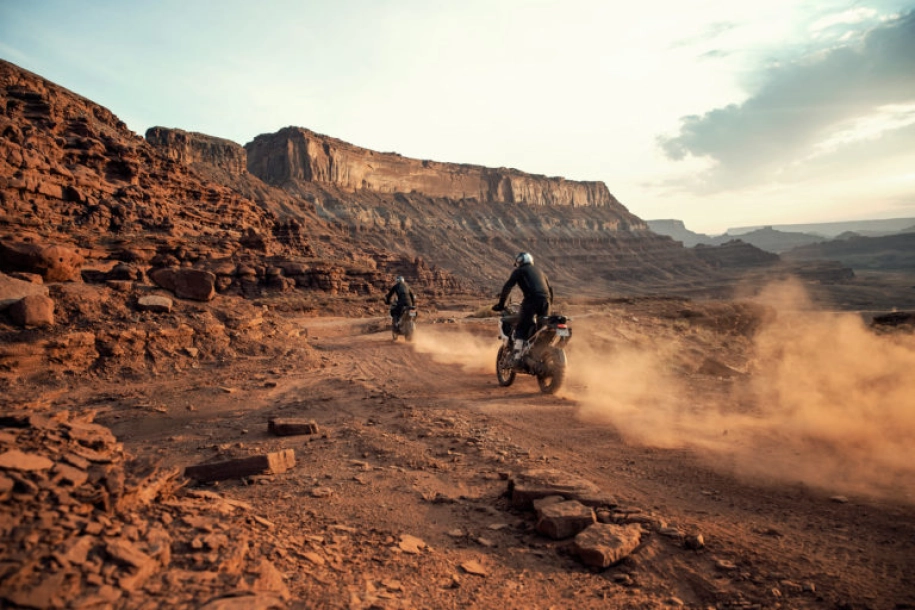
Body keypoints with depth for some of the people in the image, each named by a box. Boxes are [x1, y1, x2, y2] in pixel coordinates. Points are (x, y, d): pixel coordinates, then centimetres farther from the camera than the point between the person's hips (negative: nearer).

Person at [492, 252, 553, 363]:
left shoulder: (519, 271, 14)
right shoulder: (539, 271, 32)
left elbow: (507, 287, 5)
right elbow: (550, 288, 31)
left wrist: (501, 304, 8)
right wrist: (550, 303, 40)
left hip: (532, 299, -5)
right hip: (545, 300, 5)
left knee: (521, 329, -1)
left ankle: (516, 357, -12)